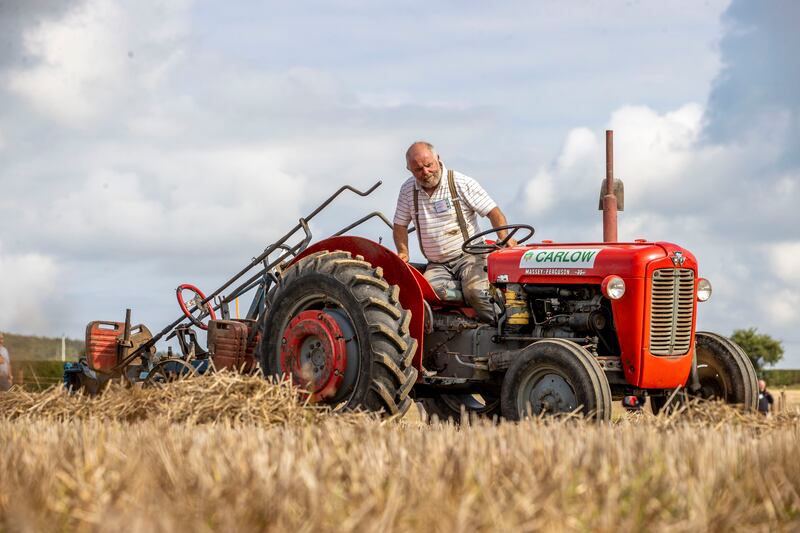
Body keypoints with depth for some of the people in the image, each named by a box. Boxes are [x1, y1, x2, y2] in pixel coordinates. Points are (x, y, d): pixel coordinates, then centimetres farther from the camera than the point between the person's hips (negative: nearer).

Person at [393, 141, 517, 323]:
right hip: (436, 265, 3)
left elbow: (494, 213, -5)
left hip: (468, 255, -3)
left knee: (475, 292, -33)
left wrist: (504, 238, -23)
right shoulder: (408, 190, 7)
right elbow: (400, 225, 19)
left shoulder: (462, 183, -3)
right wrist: (403, 252, 0)